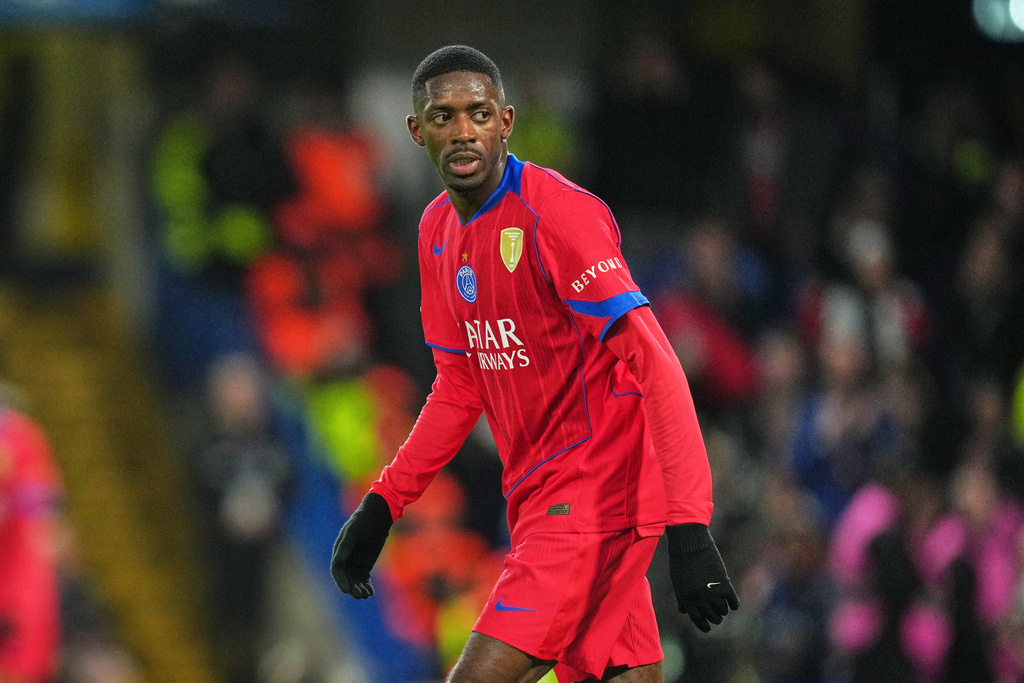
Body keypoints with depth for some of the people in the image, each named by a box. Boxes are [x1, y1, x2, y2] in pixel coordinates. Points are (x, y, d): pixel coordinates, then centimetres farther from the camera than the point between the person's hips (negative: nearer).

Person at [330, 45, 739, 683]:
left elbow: (655, 364, -21)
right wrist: (381, 507, 13)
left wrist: (688, 527, -28)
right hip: (540, 499, 8)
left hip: (597, 494, -8)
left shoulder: (558, 213, -15)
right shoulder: (439, 229, 11)